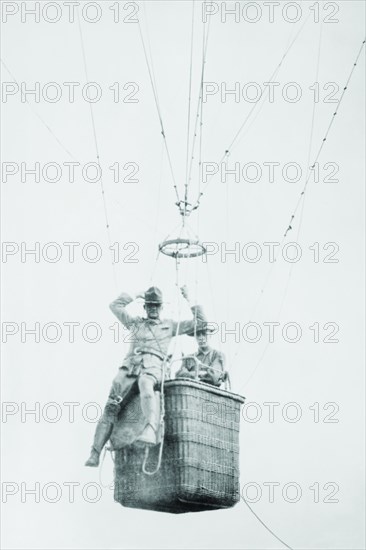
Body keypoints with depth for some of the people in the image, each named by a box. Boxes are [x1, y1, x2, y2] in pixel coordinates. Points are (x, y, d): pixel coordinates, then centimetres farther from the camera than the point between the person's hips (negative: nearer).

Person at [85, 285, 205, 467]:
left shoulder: (169, 325, 28)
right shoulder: (135, 323, 34)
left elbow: (199, 322, 30)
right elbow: (115, 306, 43)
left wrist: (190, 302, 27)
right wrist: (133, 297, 43)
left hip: (153, 364, -3)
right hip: (130, 363, 3)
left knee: (145, 384, -41)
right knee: (112, 404, -16)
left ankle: (150, 431, -63)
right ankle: (95, 453, -20)